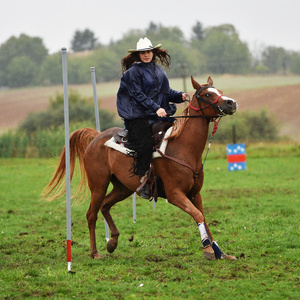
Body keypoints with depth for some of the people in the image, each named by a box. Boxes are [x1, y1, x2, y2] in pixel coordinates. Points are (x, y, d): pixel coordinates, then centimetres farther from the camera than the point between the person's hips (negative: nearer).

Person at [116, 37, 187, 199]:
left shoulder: (159, 70, 18)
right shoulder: (133, 72, -2)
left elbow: (166, 92, 22)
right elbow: (138, 95, -10)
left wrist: (180, 96, 2)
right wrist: (156, 108, -21)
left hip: (158, 116, 6)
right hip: (138, 117, -6)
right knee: (145, 144, -25)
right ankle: (142, 181, -18)